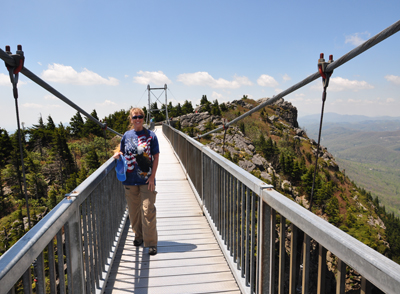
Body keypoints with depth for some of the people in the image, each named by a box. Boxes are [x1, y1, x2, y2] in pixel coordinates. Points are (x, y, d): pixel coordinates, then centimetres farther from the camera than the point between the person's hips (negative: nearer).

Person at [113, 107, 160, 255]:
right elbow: (123, 153, 18)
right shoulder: (126, 135, 7)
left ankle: (151, 242, 4)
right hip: (130, 179, 3)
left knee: (148, 210, -6)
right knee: (133, 210, 13)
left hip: (146, 180, -3)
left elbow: (156, 157, -2)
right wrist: (118, 154, -6)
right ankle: (139, 236, 33)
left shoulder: (150, 135, -1)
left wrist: (152, 176, -9)